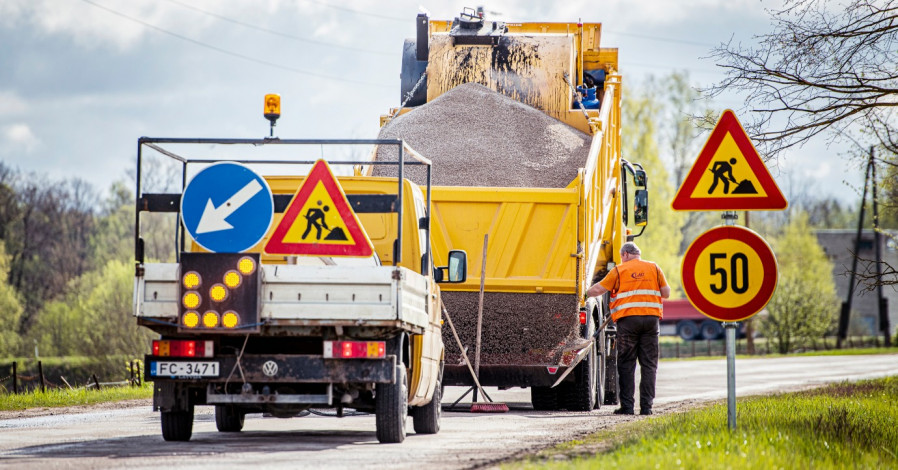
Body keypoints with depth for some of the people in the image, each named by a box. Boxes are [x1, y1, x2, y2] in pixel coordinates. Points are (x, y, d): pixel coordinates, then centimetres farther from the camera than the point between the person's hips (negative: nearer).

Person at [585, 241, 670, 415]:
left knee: (626, 364, 3)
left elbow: (598, 289, 4)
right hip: (651, 318, 2)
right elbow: (666, 293, 11)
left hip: (628, 319, -2)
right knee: (649, 365, 5)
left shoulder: (619, 270, 5)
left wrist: (584, 292, 21)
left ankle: (627, 405, -1)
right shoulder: (653, 268, 11)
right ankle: (646, 406, 0)